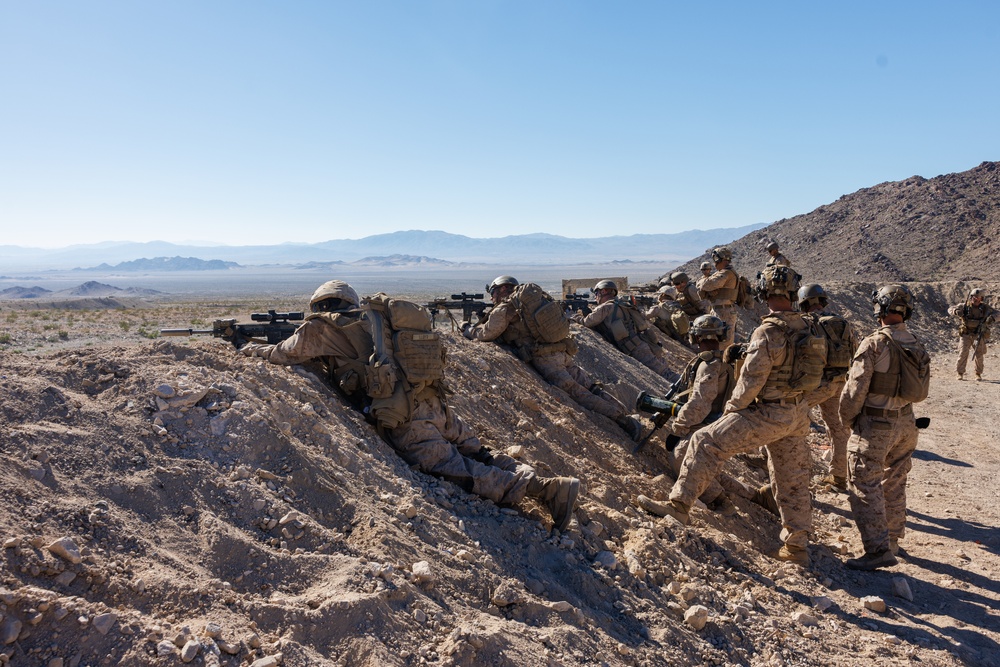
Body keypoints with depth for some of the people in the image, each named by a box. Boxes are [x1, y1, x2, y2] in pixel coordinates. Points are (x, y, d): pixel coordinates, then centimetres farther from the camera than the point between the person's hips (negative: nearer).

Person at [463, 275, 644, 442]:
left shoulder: (504, 309, 1)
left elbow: (486, 334, 4)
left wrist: (469, 330, 25)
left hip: (544, 358, -8)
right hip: (563, 354, 8)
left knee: (579, 393, -12)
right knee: (591, 388, 5)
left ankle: (621, 419, -19)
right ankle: (628, 417, -3)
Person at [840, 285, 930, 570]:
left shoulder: (874, 343, -19)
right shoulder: (916, 345, 3)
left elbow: (855, 388, -17)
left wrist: (847, 418, -2)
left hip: (874, 426, -7)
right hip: (906, 424, 7)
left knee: (866, 487, -1)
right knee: (894, 485, 19)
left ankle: (879, 549, -3)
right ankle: (892, 541, 32)